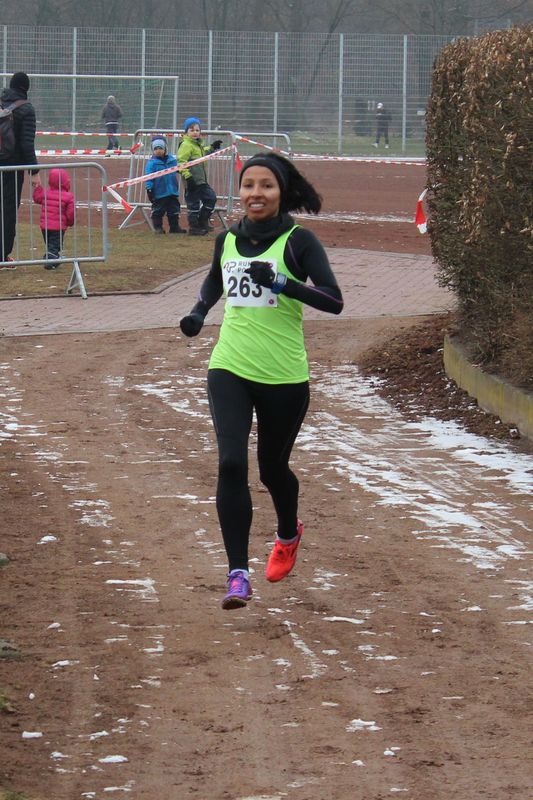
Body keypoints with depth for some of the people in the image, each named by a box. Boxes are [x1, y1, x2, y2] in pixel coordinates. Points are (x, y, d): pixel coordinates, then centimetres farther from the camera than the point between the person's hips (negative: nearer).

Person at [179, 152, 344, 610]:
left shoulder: (298, 241, -8)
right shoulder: (227, 240, 6)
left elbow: (334, 301, -17)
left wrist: (280, 283, -28)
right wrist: (199, 311, 8)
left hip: (284, 378, -2)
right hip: (229, 370, 2)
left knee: (273, 469, 14)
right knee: (231, 464, -16)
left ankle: (288, 534, 48)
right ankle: (238, 575, -14)